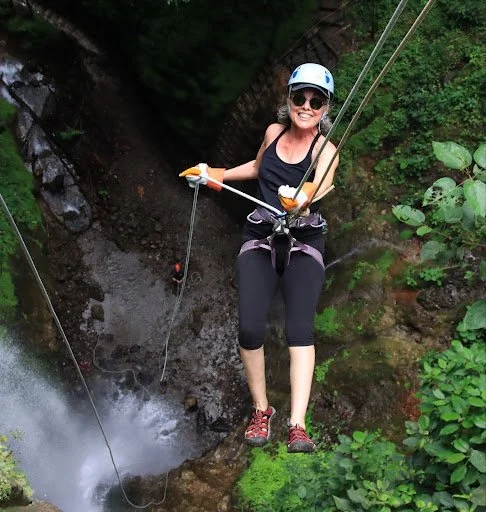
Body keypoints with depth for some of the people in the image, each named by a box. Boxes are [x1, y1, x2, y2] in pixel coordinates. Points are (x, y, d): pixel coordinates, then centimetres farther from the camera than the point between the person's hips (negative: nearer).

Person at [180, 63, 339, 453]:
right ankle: (261, 411, 5)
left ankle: (297, 427, -24)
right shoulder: (274, 132, 5)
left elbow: (320, 185, -30)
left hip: (303, 244, -2)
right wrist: (216, 174, 24)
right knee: (250, 328, -15)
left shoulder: (325, 150, -7)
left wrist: (303, 198, -52)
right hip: (261, 238, 3)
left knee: (300, 327, -22)